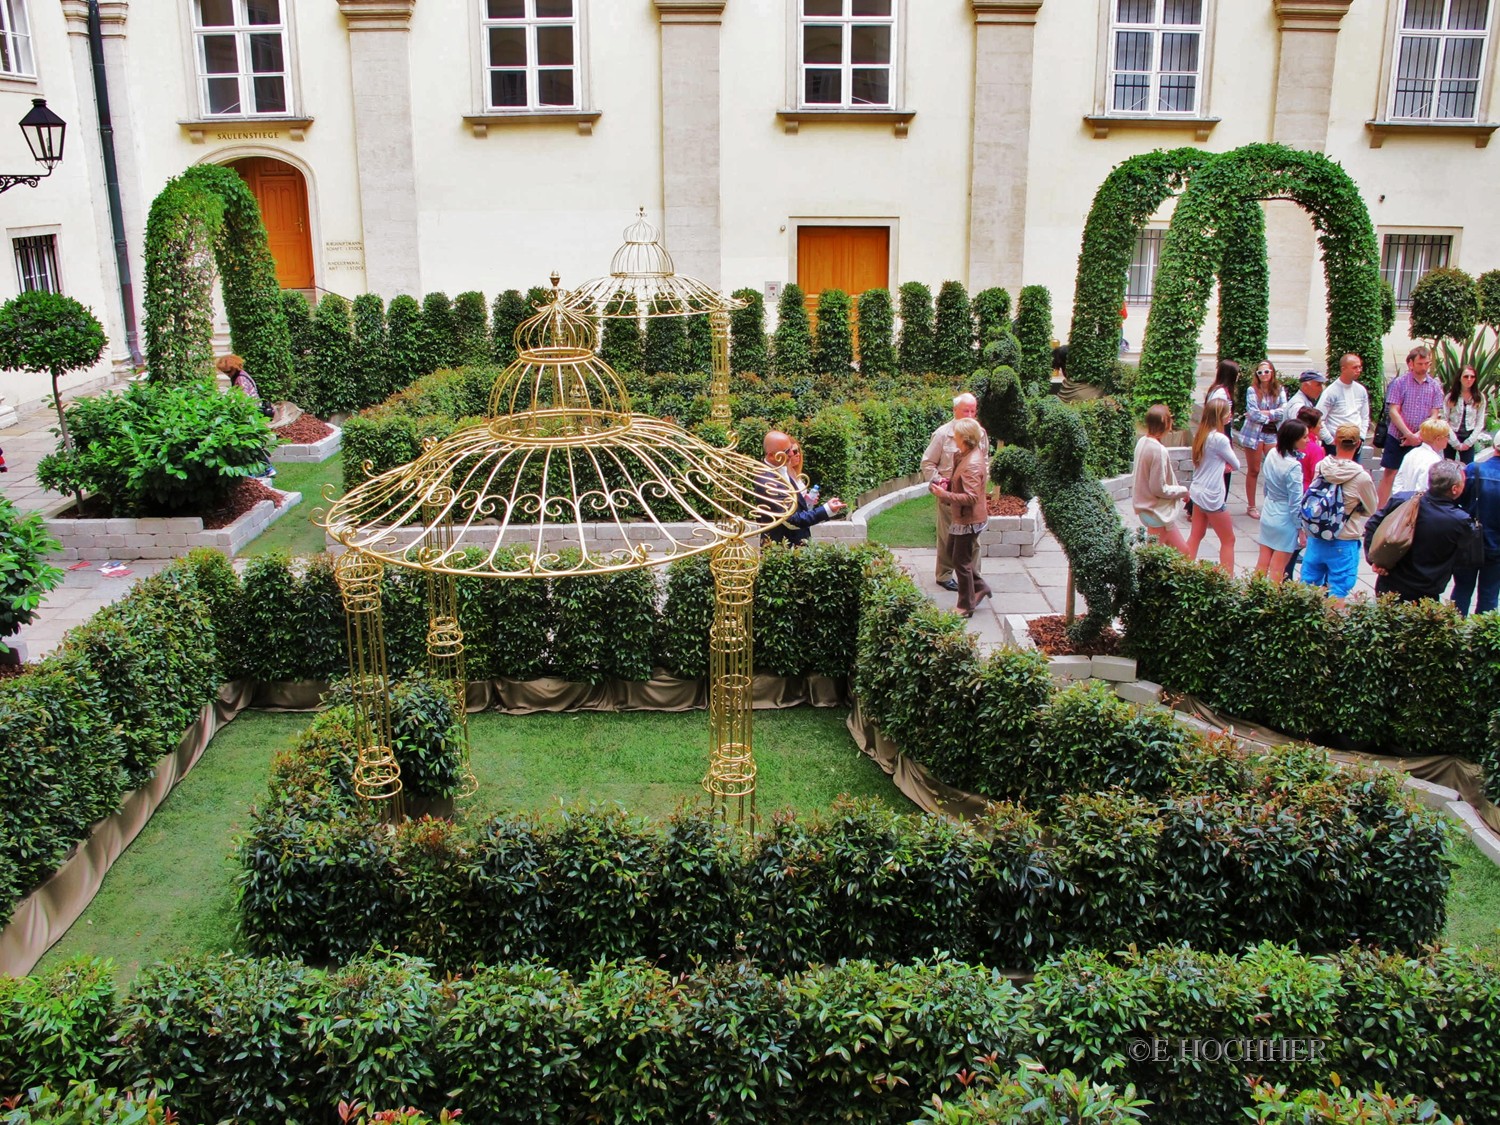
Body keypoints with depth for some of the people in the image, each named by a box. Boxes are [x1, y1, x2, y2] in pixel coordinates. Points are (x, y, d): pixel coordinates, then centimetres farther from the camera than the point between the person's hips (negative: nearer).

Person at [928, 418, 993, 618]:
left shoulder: (972, 464, -27)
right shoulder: (968, 455, 4)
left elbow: (971, 497, -30)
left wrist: (945, 495, -30)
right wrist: (947, 482, 3)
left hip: (969, 520, -10)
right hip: (962, 517, 10)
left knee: (961, 562, 3)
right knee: (952, 549, 23)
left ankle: (966, 606, 18)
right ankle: (980, 587, 32)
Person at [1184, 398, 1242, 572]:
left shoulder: (1200, 435, 4)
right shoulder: (1219, 439, -20)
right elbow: (1236, 465, -7)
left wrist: (1222, 466, -2)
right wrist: (1227, 462, 12)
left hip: (1198, 492, 8)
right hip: (1212, 497, -8)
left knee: (1195, 536, 15)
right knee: (1228, 540, 4)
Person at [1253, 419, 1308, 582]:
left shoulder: (1272, 454, -3)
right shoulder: (1293, 466, -24)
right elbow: (1295, 503, -19)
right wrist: (1301, 528, -11)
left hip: (1268, 515, 7)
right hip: (1285, 521, -7)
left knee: (1262, 564, 15)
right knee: (1277, 570, 4)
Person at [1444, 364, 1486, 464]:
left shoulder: (1479, 398, 0)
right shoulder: (1451, 396, -4)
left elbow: (1480, 423, 2)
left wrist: (1468, 442, -6)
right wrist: (1456, 443, -9)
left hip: (1468, 440, 1)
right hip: (1451, 439, -1)